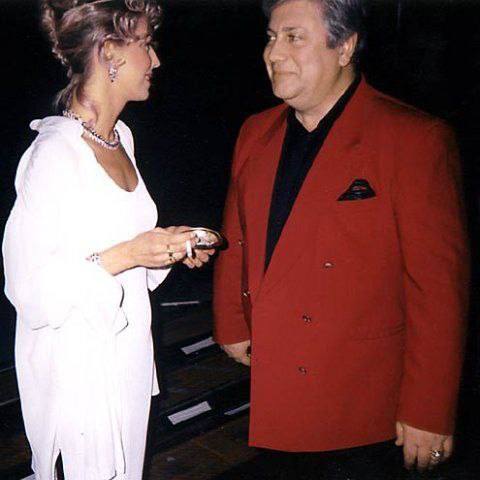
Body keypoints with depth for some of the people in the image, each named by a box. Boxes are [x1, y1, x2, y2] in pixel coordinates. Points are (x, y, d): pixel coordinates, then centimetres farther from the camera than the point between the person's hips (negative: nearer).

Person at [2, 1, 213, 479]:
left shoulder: (121, 137, 6)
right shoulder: (54, 153, -21)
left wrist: (167, 247, 1)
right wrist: (126, 255, -26)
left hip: (128, 348, 8)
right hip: (78, 363, -8)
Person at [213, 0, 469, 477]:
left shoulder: (415, 139, -14)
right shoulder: (255, 133, 5)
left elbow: (438, 284, -15)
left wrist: (428, 413, -14)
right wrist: (232, 326, 12)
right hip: (267, 382, 5)